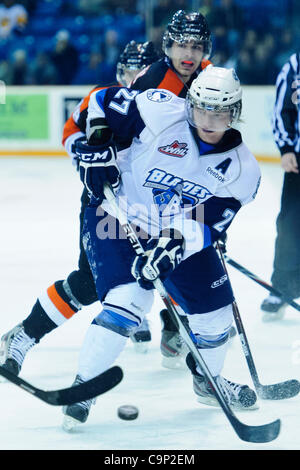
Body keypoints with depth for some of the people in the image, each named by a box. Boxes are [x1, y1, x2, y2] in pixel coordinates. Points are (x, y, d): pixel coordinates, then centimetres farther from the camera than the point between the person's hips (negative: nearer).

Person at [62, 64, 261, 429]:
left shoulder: (242, 170, -13)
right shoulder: (161, 112, -22)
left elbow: (207, 225, -18)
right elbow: (102, 101, -10)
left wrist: (173, 244, -35)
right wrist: (96, 146, -22)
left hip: (181, 235, 5)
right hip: (117, 218, -5)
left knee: (214, 309, 6)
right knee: (129, 299, -26)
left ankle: (208, 380, 35)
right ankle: (83, 386, -15)